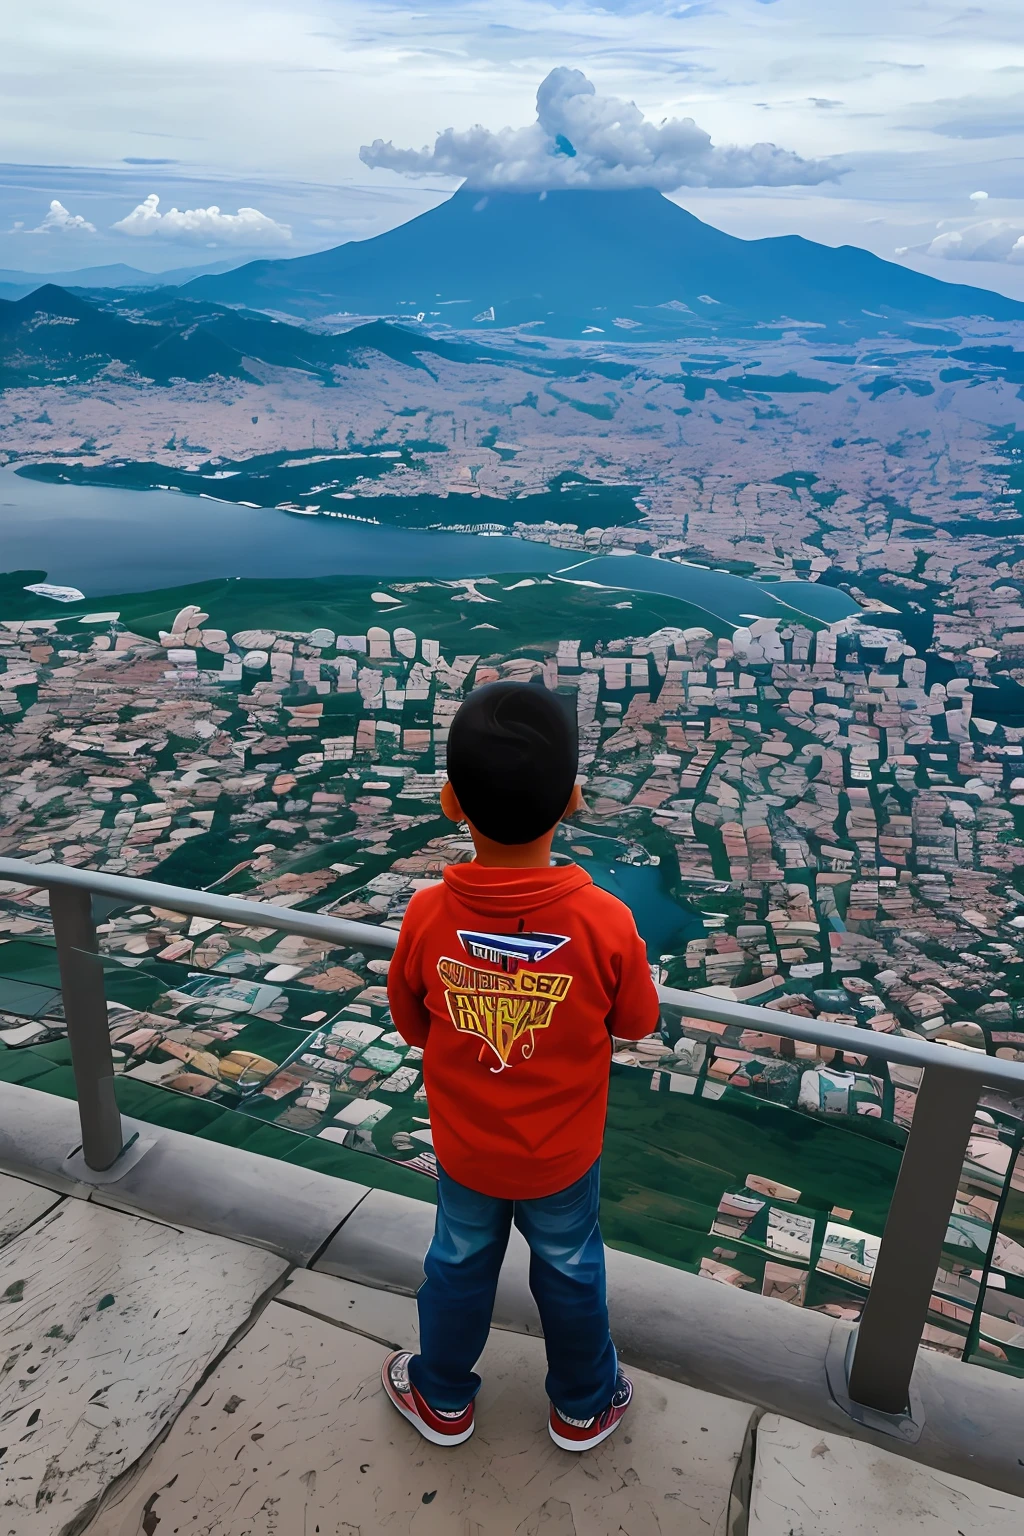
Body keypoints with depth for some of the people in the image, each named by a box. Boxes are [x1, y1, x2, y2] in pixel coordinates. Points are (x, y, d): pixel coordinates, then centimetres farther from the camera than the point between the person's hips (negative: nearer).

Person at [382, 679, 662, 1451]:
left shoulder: (427, 916, -27)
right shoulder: (606, 924, -31)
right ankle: (584, 1405, 52)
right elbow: (636, 1023, -11)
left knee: (460, 1263, 27)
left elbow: (412, 1024, -9)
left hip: (463, 1147, 1)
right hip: (563, 1154, -1)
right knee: (570, 1270, 26)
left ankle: (443, 1398, 52)